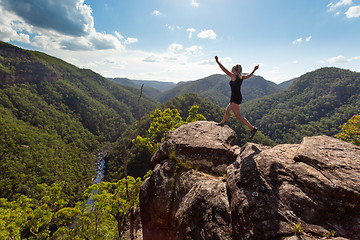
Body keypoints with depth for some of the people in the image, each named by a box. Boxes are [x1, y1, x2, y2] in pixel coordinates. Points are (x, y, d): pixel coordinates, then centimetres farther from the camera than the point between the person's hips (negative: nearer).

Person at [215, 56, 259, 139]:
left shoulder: (234, 76, -12)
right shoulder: (241, 77, 10)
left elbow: (224, 70, -16)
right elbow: (249, 75, 29)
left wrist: (217, 61, -13)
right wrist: (254, 70, 43)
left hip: (235, 99, -10)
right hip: (238, 98, 10)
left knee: (238, 116, -12)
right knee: (227, 110, 26)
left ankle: (252, 128, -17)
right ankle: (222, 123, 46)